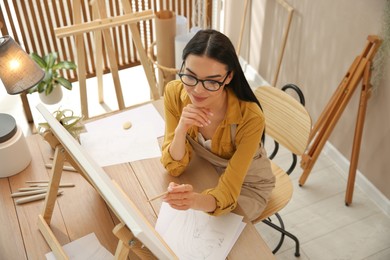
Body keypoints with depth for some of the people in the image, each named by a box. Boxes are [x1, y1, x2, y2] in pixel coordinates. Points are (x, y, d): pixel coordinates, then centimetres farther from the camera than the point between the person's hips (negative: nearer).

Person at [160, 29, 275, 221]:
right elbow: (175, 168, -18)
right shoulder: (174, 92, -23)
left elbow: (227, 191, -35)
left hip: (247, 185, -3)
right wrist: (181, 130, -39)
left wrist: (196, 201, -57)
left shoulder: (250, 118, -35)